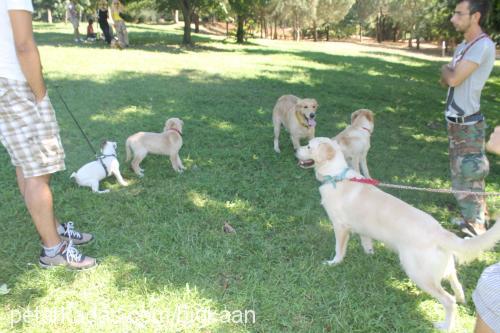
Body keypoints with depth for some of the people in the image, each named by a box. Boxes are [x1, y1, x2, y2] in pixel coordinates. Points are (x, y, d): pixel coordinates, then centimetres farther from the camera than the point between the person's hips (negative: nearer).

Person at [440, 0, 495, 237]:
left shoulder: (483, 46, -18)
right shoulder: (463, 47, 12)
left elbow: (452, 79, -23)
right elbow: (446, 81, 11)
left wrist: (445, 69, -3)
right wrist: (449, 71, -9)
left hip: (467, 124, -9)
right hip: (457, 121, 9)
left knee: (466, 176, -3)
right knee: (464, 173, 18)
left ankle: (476, 230, 9)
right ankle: (474, 219, 33)